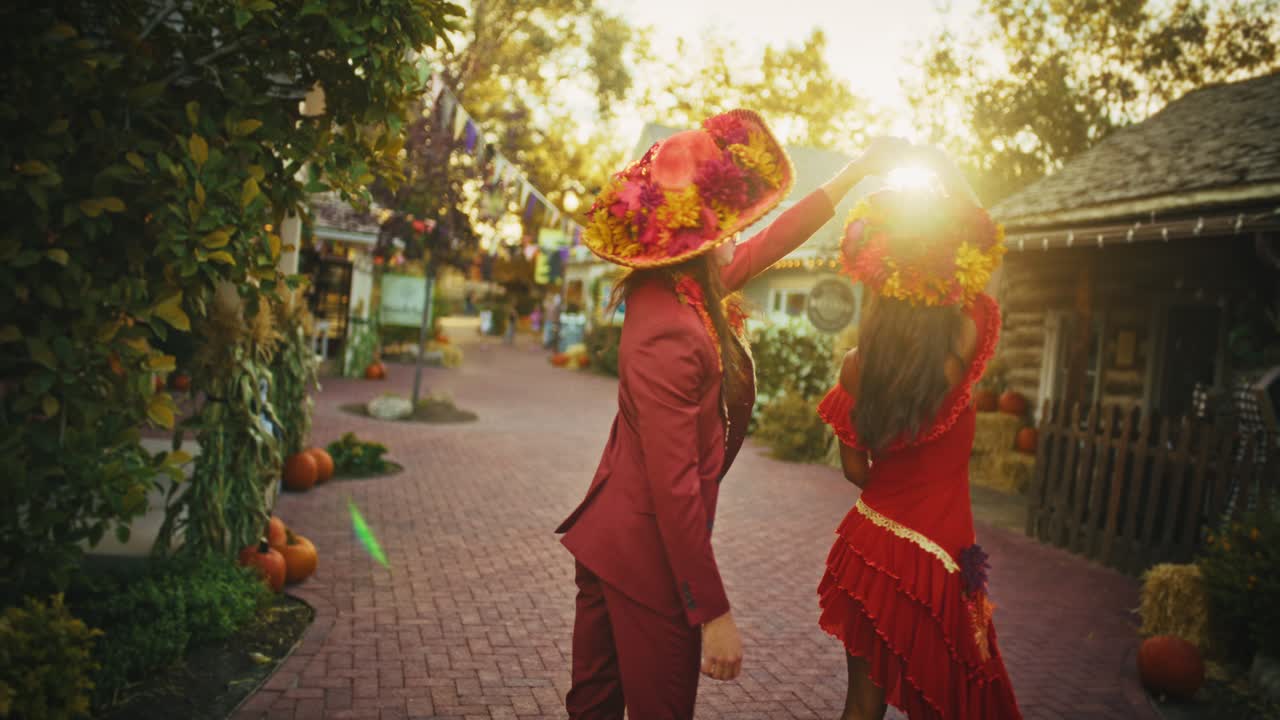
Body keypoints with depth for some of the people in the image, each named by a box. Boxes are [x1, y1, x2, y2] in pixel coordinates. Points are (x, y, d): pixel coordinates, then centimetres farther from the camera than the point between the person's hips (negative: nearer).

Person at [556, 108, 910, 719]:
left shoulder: (678, 294, 2)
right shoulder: (669, 334, -26)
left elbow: (771, 244, 17)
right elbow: (675, 490, -26)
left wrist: (858, 170, 23)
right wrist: (714, 614, -20)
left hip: (608, 542, 9)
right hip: (644, 556, -9)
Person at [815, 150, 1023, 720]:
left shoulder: (856, 367, -9)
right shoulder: (961, 348, -18)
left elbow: (855, 470, 1)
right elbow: (986, 247, -1)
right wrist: (948, 174, 6)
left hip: (869, 541, 3)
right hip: (937, 554, -3)